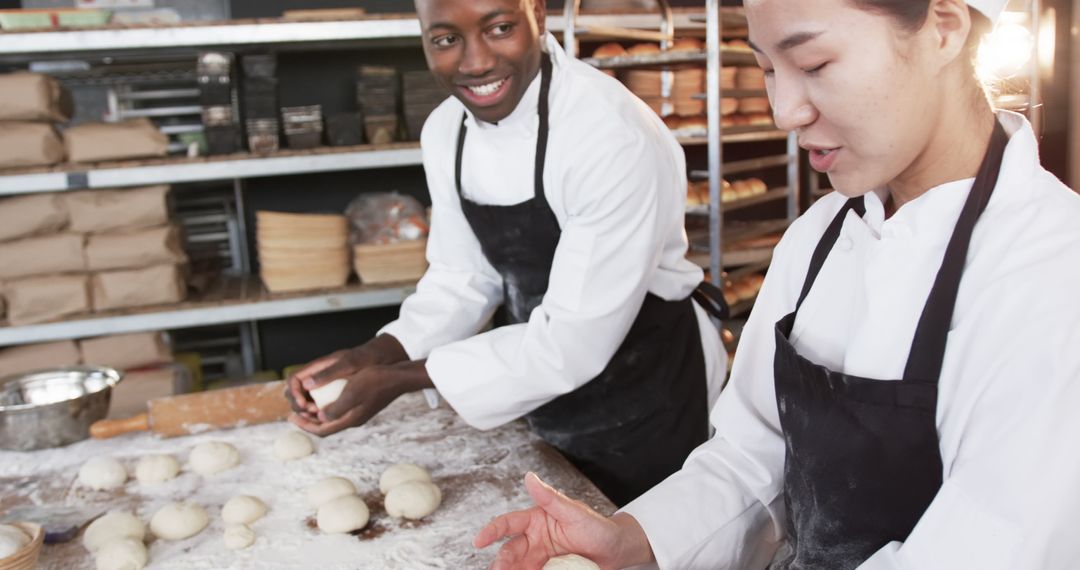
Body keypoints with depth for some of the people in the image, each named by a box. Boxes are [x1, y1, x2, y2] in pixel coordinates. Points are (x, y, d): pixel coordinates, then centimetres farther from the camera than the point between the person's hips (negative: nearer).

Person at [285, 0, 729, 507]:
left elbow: (576, 340, -28)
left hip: (649, 403, -6)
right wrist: (373, 357, -14)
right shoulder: (444, 132, -6)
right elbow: (463, 278, 2)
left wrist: (399, 380, -25)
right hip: (550, 409, 6)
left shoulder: (616, 138, -29)